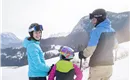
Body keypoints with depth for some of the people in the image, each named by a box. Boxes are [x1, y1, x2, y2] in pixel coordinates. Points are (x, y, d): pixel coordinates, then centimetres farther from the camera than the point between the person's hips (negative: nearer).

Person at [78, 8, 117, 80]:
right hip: (109, 64, 7)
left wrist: (83, 54, 0)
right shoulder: (112, 31, 4)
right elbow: (114, 45, 18)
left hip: (97, 66, -6)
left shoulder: (96, 31, -18)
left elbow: (90, 49, -19)